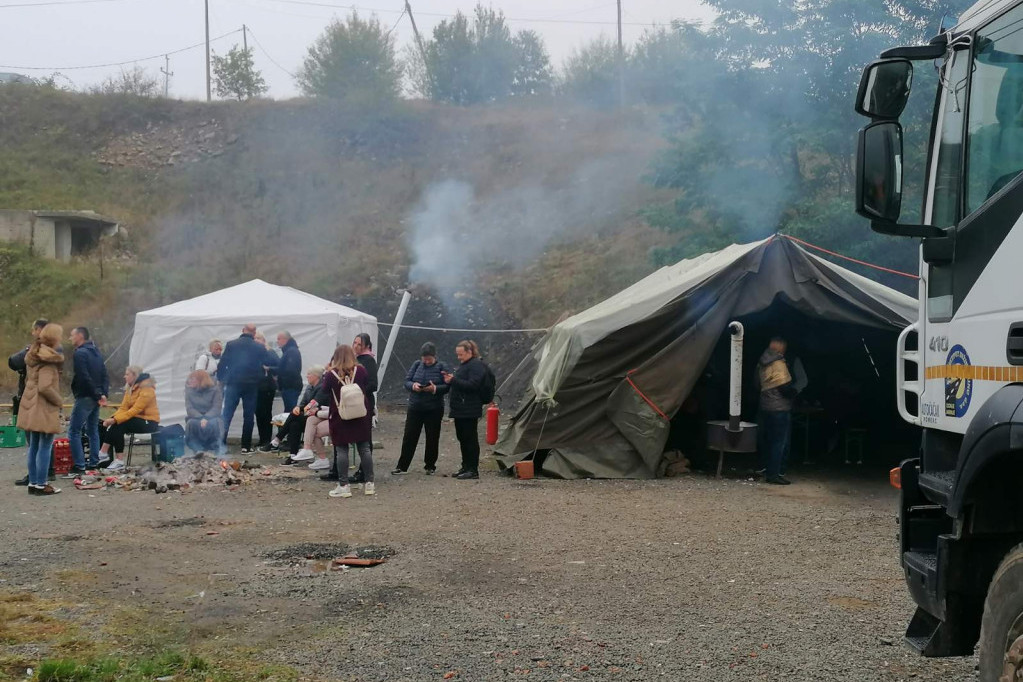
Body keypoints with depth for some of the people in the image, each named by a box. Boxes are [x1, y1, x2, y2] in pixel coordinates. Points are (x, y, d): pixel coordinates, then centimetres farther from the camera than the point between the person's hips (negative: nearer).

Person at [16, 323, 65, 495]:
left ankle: (33, 483, 19)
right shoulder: (48, 360, -16)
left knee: (33, 447, 14)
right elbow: (45, 387, -25)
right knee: (44, 448, -3)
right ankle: (40, 484, -1)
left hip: (31, 408, 9)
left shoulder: (33, 356, 13)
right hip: (45, 409, -9)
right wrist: (59, 400, -11)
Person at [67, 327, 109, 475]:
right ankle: (94, 464, 17)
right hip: (95, 398, 9)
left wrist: (97, 395, -15)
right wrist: (103, 394, 2)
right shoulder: (96, 352, 15)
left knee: (74, 431, -5)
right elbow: (105, 376, 11)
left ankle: (79, 467, -10)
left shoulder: (79, 354, -12)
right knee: (93, 431, 15)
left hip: (84, 398, -9)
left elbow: (85, 378, -20)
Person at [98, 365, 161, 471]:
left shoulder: (146, 389, -15)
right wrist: (112, 418, -16)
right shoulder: (130, 388, 11)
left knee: (118, 426, -25)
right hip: (137, 419, 8)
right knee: (115, 424, -17)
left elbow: (135, 410, -23)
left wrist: (115, 420, -28)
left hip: (149, 422, -8)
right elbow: (123, 408, 3)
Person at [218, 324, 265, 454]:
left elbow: (222, 364, -2)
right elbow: (264, 367, 5)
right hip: (252, 385, 1)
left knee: (226, 415, 2)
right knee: (249, 416, 8)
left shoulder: (231, 345, -2)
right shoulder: (260, 348, 0)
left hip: (233, 384, -1)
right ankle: (246, 446, 8)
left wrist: (221, 379, 10)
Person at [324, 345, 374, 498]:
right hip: (361, 416, 3)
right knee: (364, 448, 9)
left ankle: (343, 486, 1)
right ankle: (369, 483, 13)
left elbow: (325, 391, 3)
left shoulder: (331, 374, -11)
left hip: (340, 417, -3)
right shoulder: (361, 370, -4)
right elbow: (368, 388, 8)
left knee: (341, 450, 3)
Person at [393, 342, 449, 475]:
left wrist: (435, 388, -24)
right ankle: (402, 466, 9)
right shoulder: (417, 365, 5)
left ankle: (430, 466, 20)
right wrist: (413, 386, -18)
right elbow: (406, 381, 3)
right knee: (409, 437, 3)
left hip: (434, 409, -2)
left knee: (432, 438, 7)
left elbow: (447, 387, -7)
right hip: (415, 408, 2)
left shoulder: (441, 367, -3)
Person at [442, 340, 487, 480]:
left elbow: (472, 385, -23)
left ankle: (473, 470, -4)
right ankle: (466, 468, 21)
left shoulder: (476, 365, -12)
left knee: (470, 439, -7)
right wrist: (450, 380, 8)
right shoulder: (463, 364, 20)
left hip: (469, 411, -10)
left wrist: (454, 380, -23)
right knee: (462, 438, 14)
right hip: (460, 409, 10)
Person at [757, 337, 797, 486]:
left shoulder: (761, 364, 10)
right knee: (780, 442, -4)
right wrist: (794, 392, 0)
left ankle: (768, 472, 22)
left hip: (765, 407, 9)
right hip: (780, 408, -9)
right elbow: (785, 387, -21)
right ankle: (774, 475, -4)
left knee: (768, 441, 16)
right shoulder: (778, 363, -17)